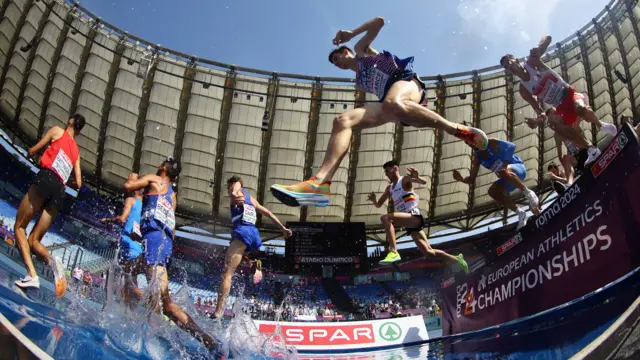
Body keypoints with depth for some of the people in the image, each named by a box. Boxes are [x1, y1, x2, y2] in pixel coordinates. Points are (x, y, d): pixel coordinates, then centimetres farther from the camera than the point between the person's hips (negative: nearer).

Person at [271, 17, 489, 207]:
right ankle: (320, 182, -43)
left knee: (392, 104, -45)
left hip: (405, 80, -6)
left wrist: (351, 33, 11)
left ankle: (460, 131, -35)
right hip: (389, 100, 6)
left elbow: (379, 22, 13)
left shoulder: (361, 50, 25)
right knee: (342, 121, -18)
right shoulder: (359, 82, 38)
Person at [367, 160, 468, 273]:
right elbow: (378, 205, 23)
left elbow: (423, 182, -16)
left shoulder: (405, 180, -1)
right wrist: (373, 200, 0)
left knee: (385, 218, -28)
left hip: (414, 216, -8)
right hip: (410, 226, 8)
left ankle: (393, 252, -35)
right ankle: (457, 260, 24)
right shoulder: (389, 188, 20)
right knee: (428, 252, 8)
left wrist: (416, 177, -38)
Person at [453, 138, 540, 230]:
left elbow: (511, 146, -27)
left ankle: (528, 193, -22)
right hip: (510, 179, 7)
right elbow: (471, 179, 2)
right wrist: (462, 179, -19)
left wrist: (505, 163, -38)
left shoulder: (492, 143, -13)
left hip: (519, 168, -7)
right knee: (492, 191, -14)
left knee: (504, 172, -38)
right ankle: (520, 213, -5)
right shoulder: (477, 158, 5)